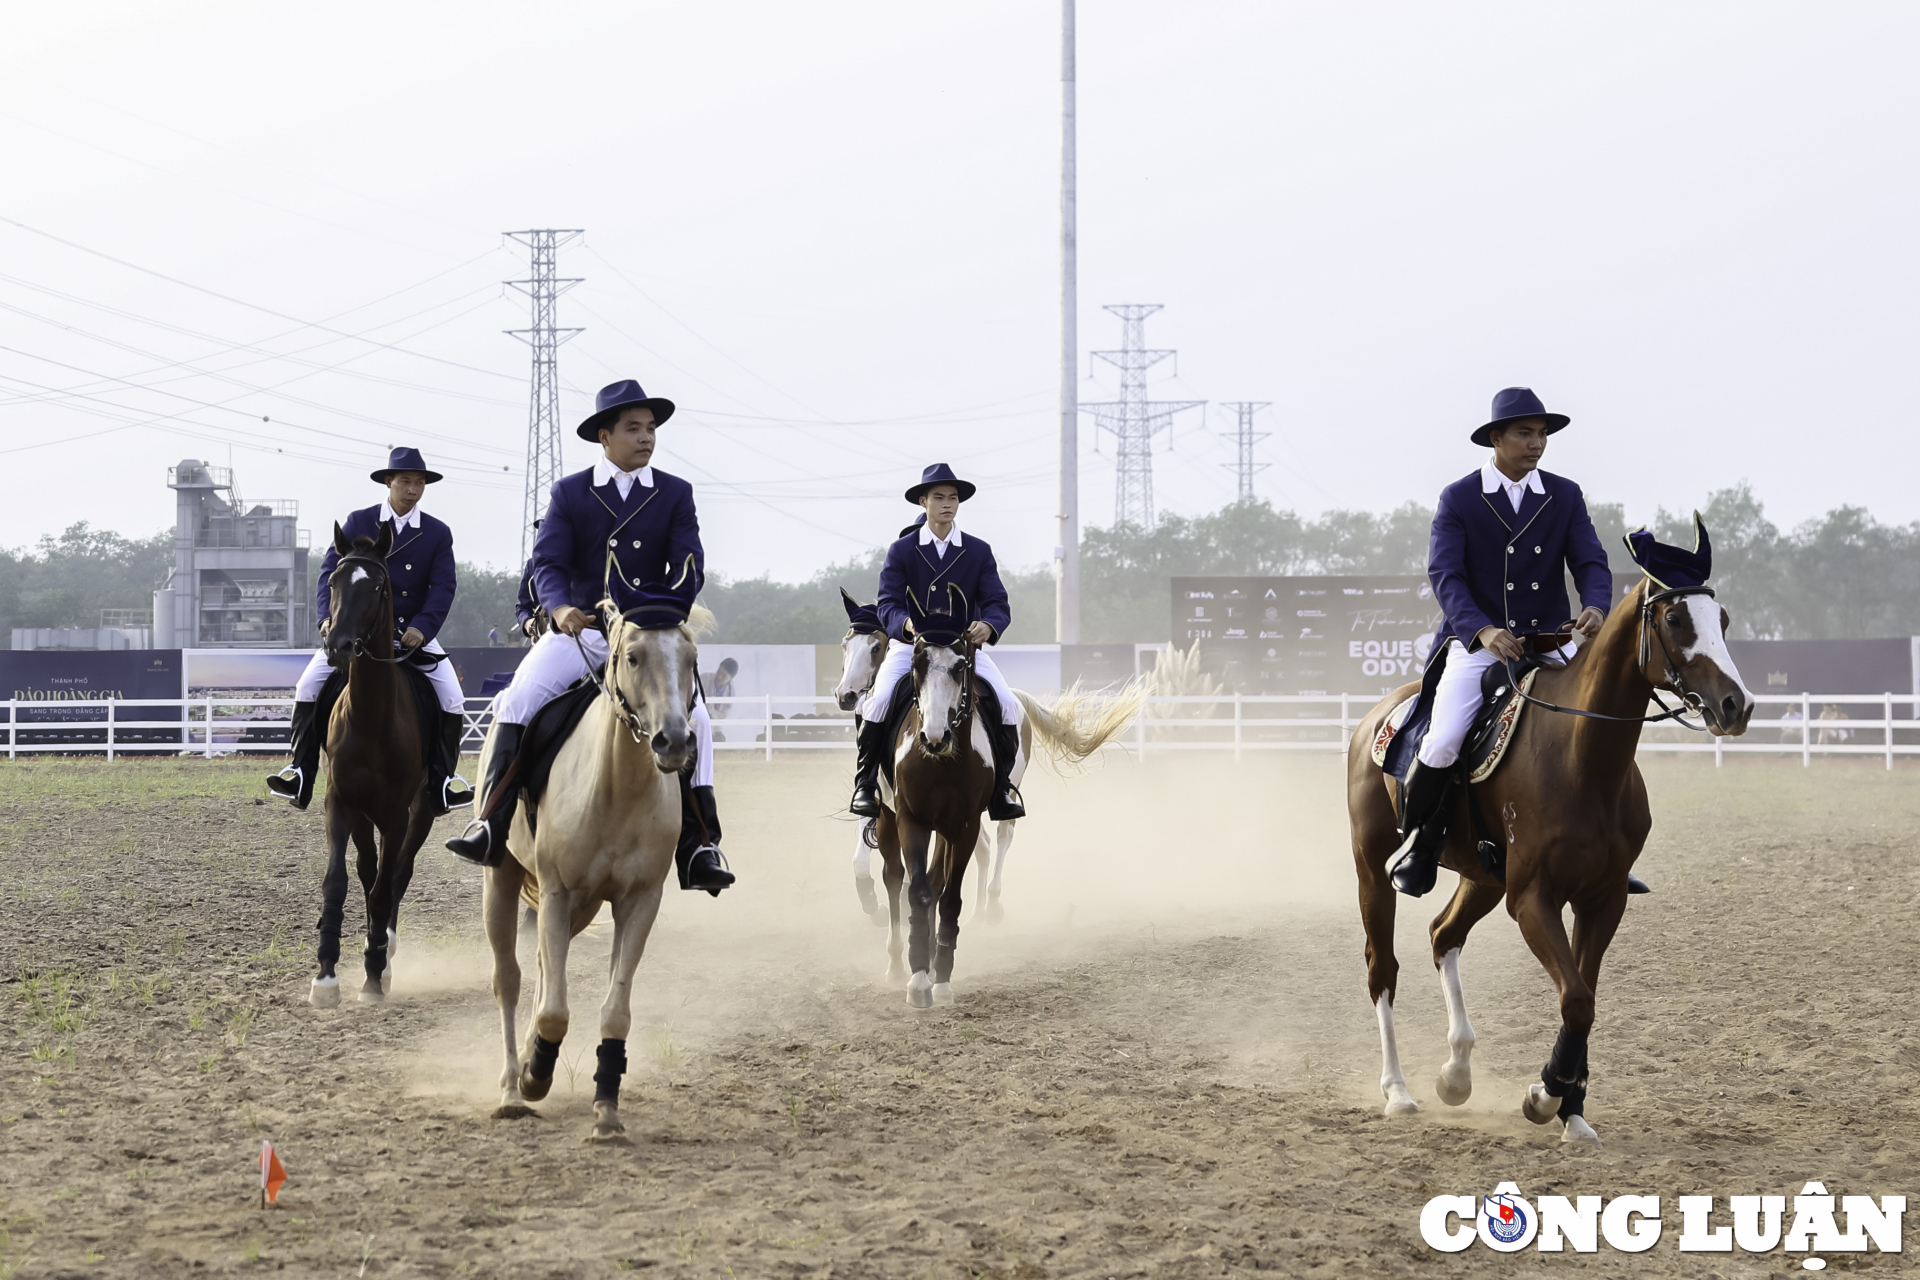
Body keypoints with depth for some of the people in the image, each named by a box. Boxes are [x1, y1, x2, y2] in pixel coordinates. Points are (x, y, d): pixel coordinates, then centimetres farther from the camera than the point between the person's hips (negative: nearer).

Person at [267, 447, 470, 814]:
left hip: (415, 632, 0)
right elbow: (331, 570, -4)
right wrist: (329, 616, -21)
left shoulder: (438, 534, 3)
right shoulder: (358, 523, 2)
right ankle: (299, 772, -9)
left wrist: (422, 627, -22)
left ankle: (444, 780, -3)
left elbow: (443, 586, -6)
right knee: (308, 687, -14)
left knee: (452, 699, -14)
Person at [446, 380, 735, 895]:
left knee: (693, 717, -20)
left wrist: (665, 621, -22)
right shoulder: (568, 493, 6)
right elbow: (547, 562, -4)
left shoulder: (676, 494, 7)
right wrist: (560, 607, -26)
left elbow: (688, 570, -2)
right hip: (577, 630, 0)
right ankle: (491, 828, -22)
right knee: (518, 700, -22)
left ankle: (699, 850, -16)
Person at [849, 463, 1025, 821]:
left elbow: (997, 603, -4)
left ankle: (1001, 790, -3)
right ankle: (865, 785, -11)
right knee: (879, 700, -26)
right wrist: (907, 624, -34)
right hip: (910, 645, -1)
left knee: (1008, 704, -18)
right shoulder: (901, 551, 0)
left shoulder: (979, 552, 4)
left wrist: (988, 625, -30)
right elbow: (888, 604, -9)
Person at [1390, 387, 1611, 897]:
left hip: (1550, 643, 3)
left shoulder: (1566, 496, 7)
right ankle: (1417, 840, 1)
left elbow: (1591, 563, 0)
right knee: (1443, 744, -24)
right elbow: (1445, 576, -10)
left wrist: (1596, 608, -24)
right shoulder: (1458, 499, 0)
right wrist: (1483, 631, -27)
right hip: (1477, 641, -3)